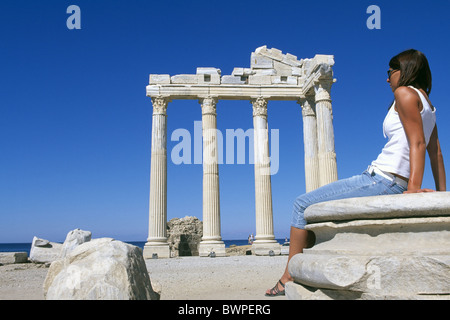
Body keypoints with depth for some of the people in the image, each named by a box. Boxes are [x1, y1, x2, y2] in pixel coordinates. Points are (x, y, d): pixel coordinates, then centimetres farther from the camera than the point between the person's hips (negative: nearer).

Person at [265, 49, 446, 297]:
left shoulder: (405, 93, -5)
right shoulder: (426, 103, 23)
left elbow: (418, 143, -16)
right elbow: (436, 151, 18)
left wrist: (414, 188, -24)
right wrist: (441, 193, 15)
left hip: (382, 181, -10)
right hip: (392, 185, 10)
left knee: (303, 204, -4)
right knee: (319, 207, 22)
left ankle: (289, 277, -1)